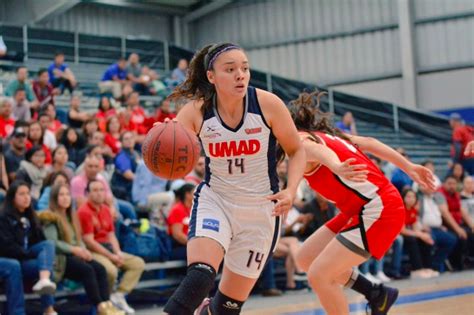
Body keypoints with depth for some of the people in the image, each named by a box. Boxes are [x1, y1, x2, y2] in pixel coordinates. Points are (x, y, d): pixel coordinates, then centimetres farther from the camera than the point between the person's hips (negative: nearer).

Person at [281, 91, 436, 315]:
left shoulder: (298, 140, -8)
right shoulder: (322, 134, 18)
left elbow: (318, 150, -31)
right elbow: (368, 142, 16)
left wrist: (337, 168, -53)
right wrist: (409, 168, 17)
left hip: (377, 210, -9)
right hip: (364, 209, 9)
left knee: (318, 275, -12)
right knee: (306, 258, 13)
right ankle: (377, 294, 20)